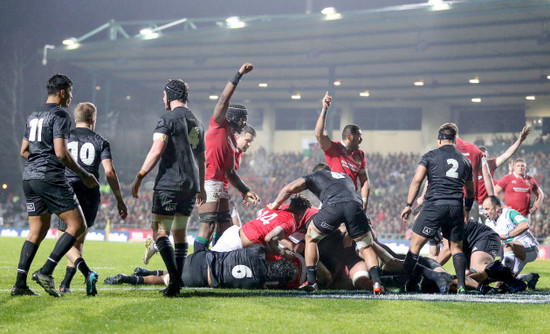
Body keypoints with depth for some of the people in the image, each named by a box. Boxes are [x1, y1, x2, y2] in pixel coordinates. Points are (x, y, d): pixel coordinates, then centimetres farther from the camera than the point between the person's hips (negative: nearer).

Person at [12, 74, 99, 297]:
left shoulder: (33, 116, 18)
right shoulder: (60, 115, -8)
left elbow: (24, 151, 21)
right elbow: (60, 152, -16)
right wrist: (84, 175, -7)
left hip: (29, 177, 9)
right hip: (50, 178, -9)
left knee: (37, 232, 13)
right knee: (77, 225, -3)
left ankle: (20, 283, 6)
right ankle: (46, 272, -12)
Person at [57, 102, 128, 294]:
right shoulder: (100, 142, 6)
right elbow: (109, 172, -4)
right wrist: (120, 200, 1)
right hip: (90, 195, 1)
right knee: (78, 241, 15)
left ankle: (85, 269, -27)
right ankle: (65, 285, 14)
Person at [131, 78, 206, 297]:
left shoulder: (169, 119, -7)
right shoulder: (196, 123, 17)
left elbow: (157, 150, -16)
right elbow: (201, 159, 23)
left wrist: (139, 178, -14)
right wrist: (200, 188, 31)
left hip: (169, 183, -7)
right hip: (191, 185, 7)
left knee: (159, 231, -4)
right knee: (180, 232, 12)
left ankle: (175, 277, -18)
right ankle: (178, 282, 9)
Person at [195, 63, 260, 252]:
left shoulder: (232, 141, 23)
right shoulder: (219, 124, 2)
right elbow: (224, 100, -12)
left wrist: (245, 191, 22)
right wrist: (239, 75, -15)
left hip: (220, 185, 9)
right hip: (208, 182, -9)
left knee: (225, 228, 9)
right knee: (208, 227, -15)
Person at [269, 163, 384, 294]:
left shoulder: (314, 176, 33)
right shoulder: (345, 176, 44)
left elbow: (289, 188, 23)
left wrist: (275, 204, 39)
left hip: (333, 205, -2)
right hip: (355, 205, 2)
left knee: (311, 237, 21)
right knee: (365, 247, 15)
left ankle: (311, 281, 16)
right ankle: (376, 282, -6)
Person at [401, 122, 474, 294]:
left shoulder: (430, 156, 7)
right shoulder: (465, 160, 18)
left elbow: (417, 180, -3)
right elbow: (470, 191, 25)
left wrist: (408, 205, 0)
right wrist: (467, 209, 40)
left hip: (434, 205, -3)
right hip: (456, 207, 4)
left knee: (416, 243, 3)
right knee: (456, 247, 13)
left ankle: (405, 280, 0)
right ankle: (461, 285, 1)